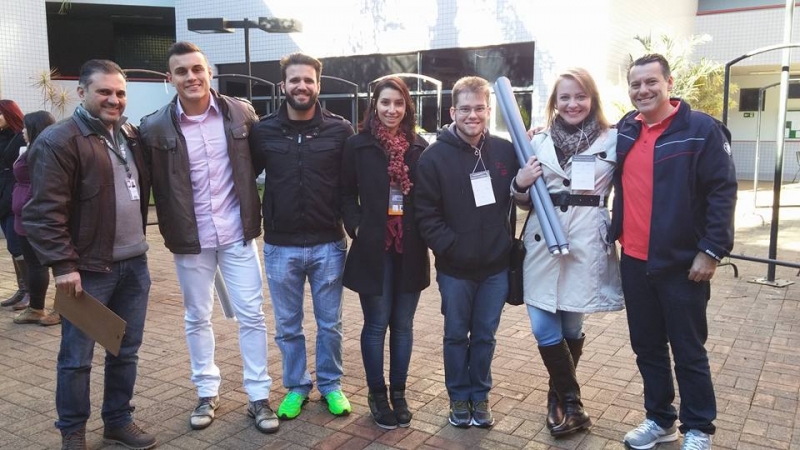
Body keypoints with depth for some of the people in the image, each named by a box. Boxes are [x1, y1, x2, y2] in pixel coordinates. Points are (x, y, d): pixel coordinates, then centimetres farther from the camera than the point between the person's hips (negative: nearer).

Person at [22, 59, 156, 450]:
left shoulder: (130, 135, 11)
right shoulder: (58, 141, -11)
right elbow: (44, 211, -15)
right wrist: (63, 264, -19)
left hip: (134, 264, 7)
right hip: (88, 269, -6)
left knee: (126, 351, 15)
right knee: (77, 357, 6)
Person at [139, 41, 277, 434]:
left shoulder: (240, 113, -4)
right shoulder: (155, 128, -7)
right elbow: (154, 186, -1)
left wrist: (254, 212, 4)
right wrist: (171, 232, -3)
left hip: (237, 233, 0)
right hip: (191, 239, 0)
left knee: (251, 314, 5)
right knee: (197, 318, 13)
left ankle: (258, 396, 19)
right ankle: (207, 392, 31)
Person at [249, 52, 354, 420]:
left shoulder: (340, 130, -4)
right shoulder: (263, 131, -1)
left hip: (328, 245, -1)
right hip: (280, 247, 1)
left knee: (330, 323, 13)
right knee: (287, 326, 14)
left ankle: (330, 385, 32)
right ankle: (296, 387, 32)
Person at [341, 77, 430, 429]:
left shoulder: (419, 147, 4)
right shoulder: (358, 145, -1)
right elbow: (347, 193, 3)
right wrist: (355, 227, -10)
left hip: (410, 248, 2)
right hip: (373, 247, -2)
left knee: (403, 324, 12)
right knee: (376, 324, 6)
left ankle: (399, 392, 27)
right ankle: (377, 394, 23)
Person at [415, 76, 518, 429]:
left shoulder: (504, 151, -1)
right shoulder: (434, 156, -7)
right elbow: (425, 213, -9)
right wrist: (450, 247, -16)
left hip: (496, 265, 2)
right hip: (455, 268, -2)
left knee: (485, 336, 15)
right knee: (456, 335, 13)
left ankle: (480, 395, 33)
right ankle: (459, 397, 31)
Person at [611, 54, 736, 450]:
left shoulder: (701, 129, -9)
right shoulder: (625, 129, 8)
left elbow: (723, 192, -11)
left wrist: (711, 250, -15)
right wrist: (612, 236, 12)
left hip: (682, 263, -5)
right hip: (633, 261, 5)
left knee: (688, 351, 7)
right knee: (646, 347, 15)